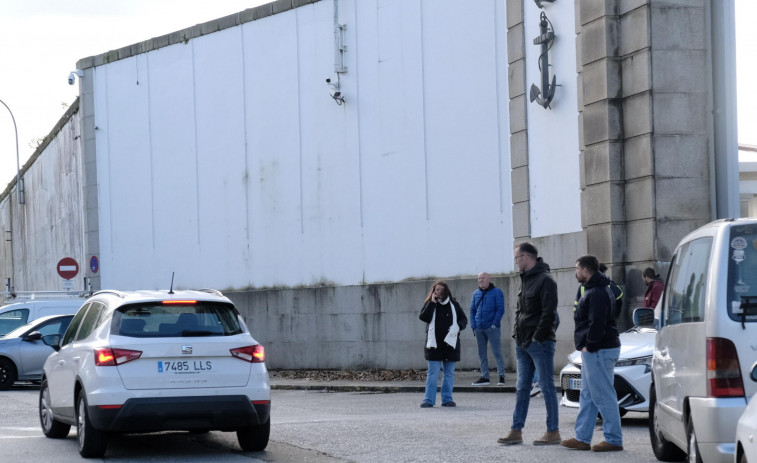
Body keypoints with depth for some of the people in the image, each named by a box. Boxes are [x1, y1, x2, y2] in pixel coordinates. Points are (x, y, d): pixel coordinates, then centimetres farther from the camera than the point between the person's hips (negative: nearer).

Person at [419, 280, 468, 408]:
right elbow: (423, 317, -12)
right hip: (434, 343, -2)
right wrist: (432, 303, -14)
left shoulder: (453, 305, 8)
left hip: (450, 343, 2)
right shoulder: (430, 304, 4)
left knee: (449, 373, 6)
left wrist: (458, 326, -10)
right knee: (433, 373, -3)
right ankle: (429, 400, -2)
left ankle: (447, 399, 13)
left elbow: (464, 319, 11)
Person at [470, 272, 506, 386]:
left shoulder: (496, 292, -1)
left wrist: (494, 324, -13)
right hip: (479, 329, 6)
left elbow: (500, 309, -6)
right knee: (482, 354, 8)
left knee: (497, 352, -6)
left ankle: (501, 376, -6)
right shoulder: (476, 294, 14)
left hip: (492, 328, -6)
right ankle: (484, 377, 13)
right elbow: (472, 310, 16)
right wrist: (473, 326, 4)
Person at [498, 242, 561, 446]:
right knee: (522, 388, 10)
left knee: (547, 387, -3)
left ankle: (553, 432, 1)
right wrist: (517, 333, 10)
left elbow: (549, 313, -18)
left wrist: (537, 337, -18)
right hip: (523, 343, 9)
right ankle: (516, 431, 12)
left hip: (540, 344, -9)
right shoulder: (525, 279, 16)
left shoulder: (545, 280, -12)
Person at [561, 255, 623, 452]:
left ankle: (614, 440, -5)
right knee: (587, 396, 13)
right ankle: (582, 438, 17)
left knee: (604, 396, -8)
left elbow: (597, 323, -24)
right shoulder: (594, 290, 19)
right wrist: (586, 346, 16)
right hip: (595, 351, 11)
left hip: (599, 351, -11)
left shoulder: (597, 293, -16)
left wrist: (590, 346, -18)